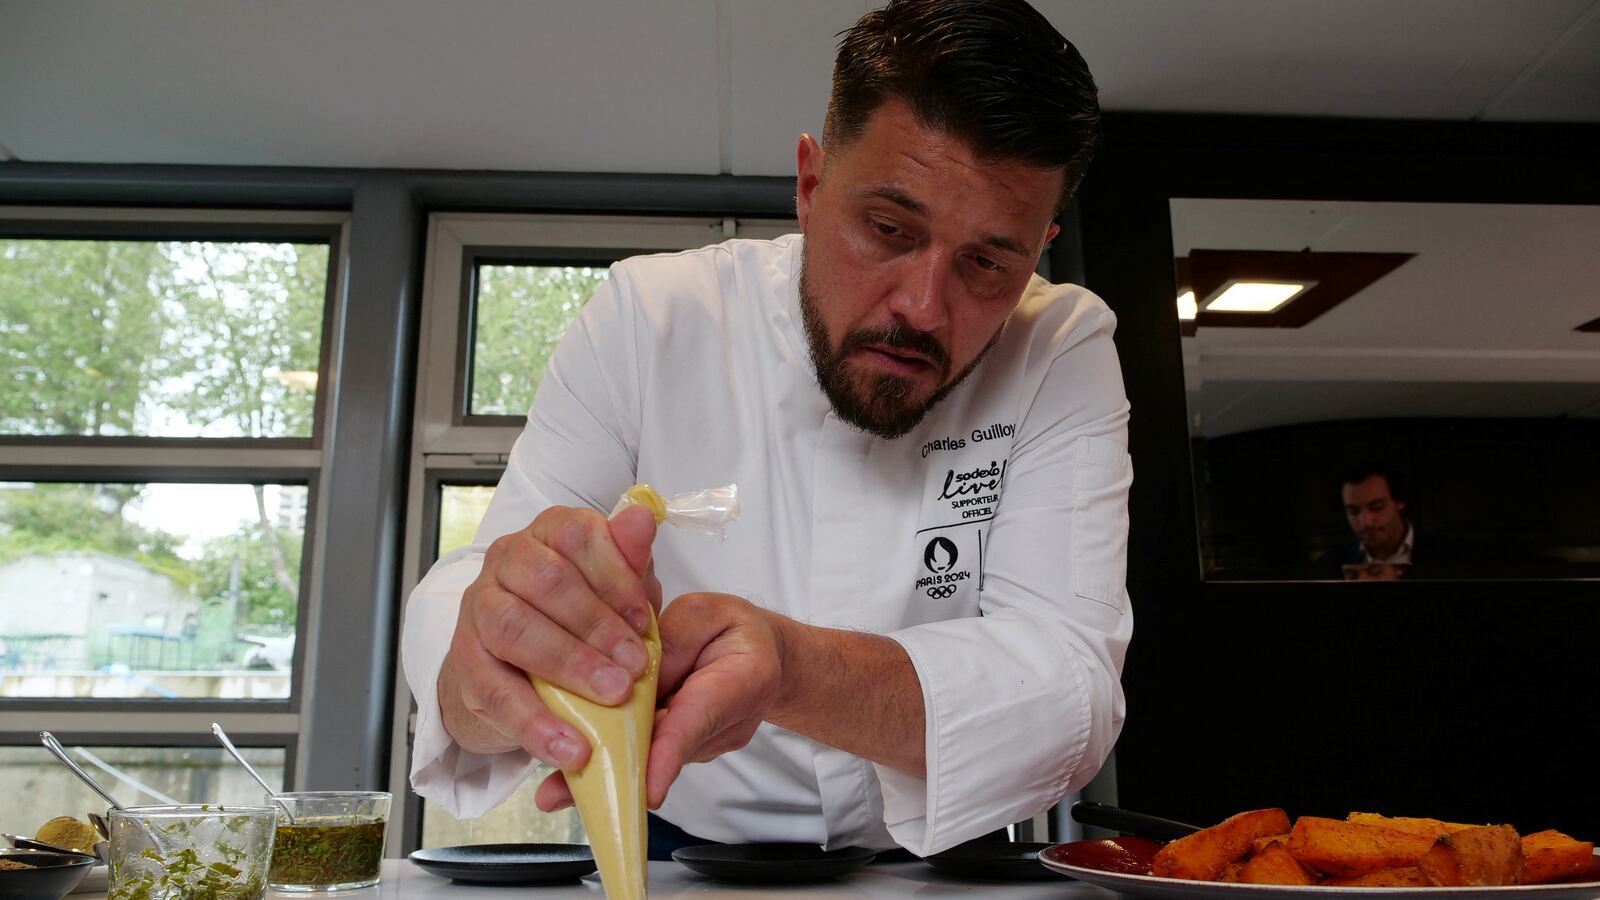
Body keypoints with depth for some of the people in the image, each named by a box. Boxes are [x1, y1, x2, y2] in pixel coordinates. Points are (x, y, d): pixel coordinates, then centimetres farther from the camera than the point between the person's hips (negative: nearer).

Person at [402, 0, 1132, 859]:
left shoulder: (1063, 353, -12)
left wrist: (791, 670, -37)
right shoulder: (648, 318, -11)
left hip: (938, 866, -1)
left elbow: (1074, 687, -20)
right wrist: (498, 648, -37)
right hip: (664, 859, 2)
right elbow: (456, 593, -14)